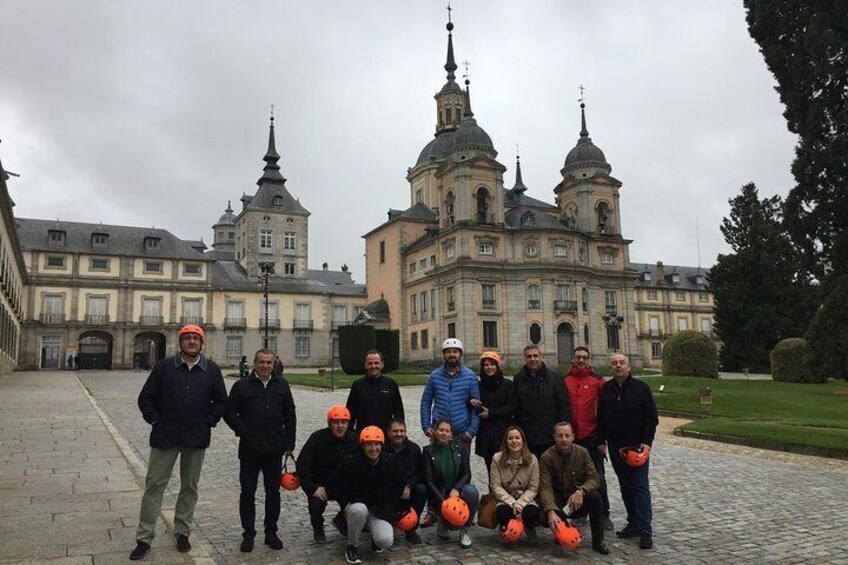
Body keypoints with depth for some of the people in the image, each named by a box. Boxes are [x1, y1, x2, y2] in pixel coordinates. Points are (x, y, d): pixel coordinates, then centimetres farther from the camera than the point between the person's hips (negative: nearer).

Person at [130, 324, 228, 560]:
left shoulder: (211, 370, 1)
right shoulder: (164, 367, -1)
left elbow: (221, 401, 8)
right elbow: (146, 397, 3)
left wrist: (209, 422, -1)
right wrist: (155, 421, -3)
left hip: (196, 439, 1)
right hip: (165, 437, -1)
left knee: (189, 487, 12)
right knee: (154, 485, 2)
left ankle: (182, 532, 27)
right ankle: (144, 538, 12)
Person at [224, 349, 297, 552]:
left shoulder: (282, 385, 6)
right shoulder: (242, 386, -2)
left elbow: (290, 416, 8)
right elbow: (229, 413, -1)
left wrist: (289, 443, 4)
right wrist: (244, 432, -10)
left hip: (274, 450, 2)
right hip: (250, 450, -2)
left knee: (273, 492, 10)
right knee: (248, 493, 6)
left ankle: (271, 532, 23)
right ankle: (248, 534, 19)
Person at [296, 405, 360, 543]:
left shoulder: (353, 441, -7)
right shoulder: (318, 438, -18)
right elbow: (301, 464, -20)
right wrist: (313, 489, -25)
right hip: (318, 483, -2)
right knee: (317, 503, -31)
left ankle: (340, 520, 19)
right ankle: (317, 527, 7)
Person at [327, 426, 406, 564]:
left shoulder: (391, 462, -7)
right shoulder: (352, 463, -15)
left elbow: (399, 486, 8)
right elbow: (331, 484, -8)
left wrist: (389, 504, 1)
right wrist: (351, 498, -12)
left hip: (381, 509, 1)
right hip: (358, 505, -1)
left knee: (385, 541, -24)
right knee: (359, 510, -38)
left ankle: (376, 535, 16)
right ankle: (352, 546, -9)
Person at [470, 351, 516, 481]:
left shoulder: (507, 384, 2)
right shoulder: (479, 386, 11)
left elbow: (513, 408, -4)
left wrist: (491, 413, -8)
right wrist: (470, 402, -7)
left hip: (503, 433, -3)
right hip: (485, 435, 3)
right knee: (491, 468, 4)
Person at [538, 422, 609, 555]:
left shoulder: (582, 452, -5)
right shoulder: (546, 457, -12)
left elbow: (594, 478, -10)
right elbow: (545, 488, -20)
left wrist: (581, 491, -32)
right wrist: (551, 512, -37)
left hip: (579, 503, 2)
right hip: (558, 503, -2)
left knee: (594, 496, -29)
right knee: (549, 518, -33)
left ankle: (598, 541, -11)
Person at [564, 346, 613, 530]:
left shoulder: (598, 381, 1)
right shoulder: (564, 381, 6)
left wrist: (602, 439, -5)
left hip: (592, 438, -2)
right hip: (571, 438, 2)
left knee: (598, 478, 4)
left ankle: (604, 515, 13)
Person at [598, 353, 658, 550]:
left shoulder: (641, 388, -3)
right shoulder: (606, 389, 7)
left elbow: (652, 418, -4)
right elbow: (601, 417, 13)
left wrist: (646, 442, -13)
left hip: (637, 446, -4)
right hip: (615, 447, 4)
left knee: (640, 486, -5)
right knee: (625, 487, 10)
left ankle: (645, 530, -3)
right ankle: (633, 524, 20)